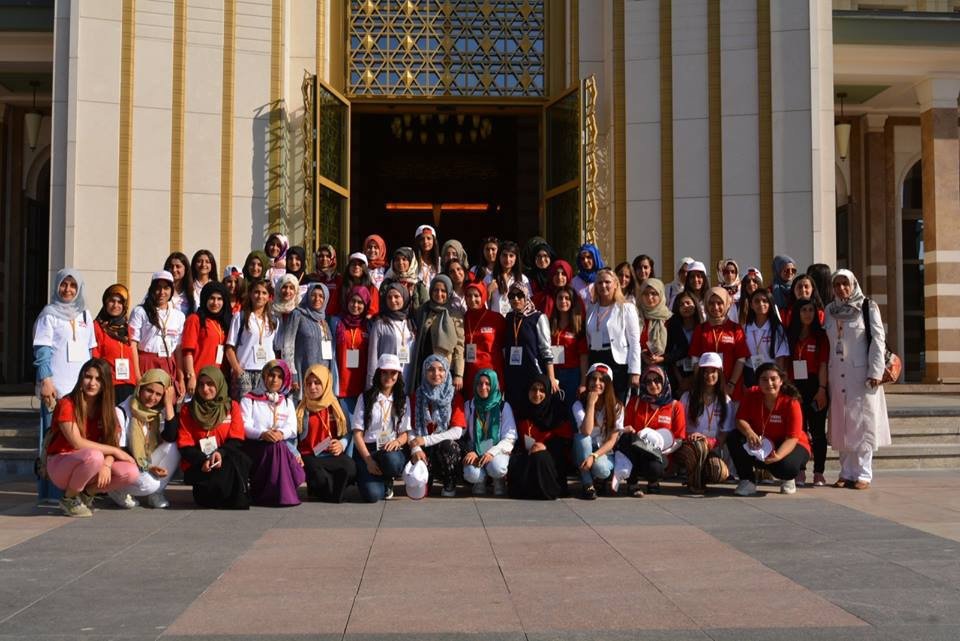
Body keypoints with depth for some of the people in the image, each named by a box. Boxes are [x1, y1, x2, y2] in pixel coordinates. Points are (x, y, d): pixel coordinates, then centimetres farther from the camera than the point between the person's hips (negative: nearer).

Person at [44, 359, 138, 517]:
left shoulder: (104, 407, 4)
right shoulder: (66, 404, -13)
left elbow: (111, 442, -4)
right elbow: (77, 443, -20)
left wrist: (107, 464, -25)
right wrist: (115, 451, -18)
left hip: (86, 465, 5)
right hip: (60, 466, -5)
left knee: (131, 473, -20)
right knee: (94, 456, -38)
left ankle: (85, 494, 5)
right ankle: (69, 499, -11)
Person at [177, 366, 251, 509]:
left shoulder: (232, 406, 8)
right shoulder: (188, 409, 6)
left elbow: (236, 440, -1)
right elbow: (184, 445, -1)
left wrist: (221, 453, -23)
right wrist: (203, 460, -21)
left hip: (225, 460, 1)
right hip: (197, 465, -1)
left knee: (240, 460, -35)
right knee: (218, 480, -35)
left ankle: (237, 503, -16)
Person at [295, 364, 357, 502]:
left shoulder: (336, 407, 13)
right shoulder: (300, 409, 9)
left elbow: (347, 432, 10)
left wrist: (341, 445, -11)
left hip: (332, 455, 2)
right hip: (308, 457, -2)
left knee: (350, 467, -32)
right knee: (319, 475, -36)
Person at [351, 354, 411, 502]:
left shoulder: (403, 400, 12)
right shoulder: (366, 398, 4)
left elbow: (405, 433, 9)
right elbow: (357, 433, -2)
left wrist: (397, 441, -16)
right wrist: (368, 460, -15)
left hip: (391, 450, 2)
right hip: (366, 450, -2)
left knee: (391, 460, -39)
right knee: (372, 494, -28)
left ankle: (387, 480, -1)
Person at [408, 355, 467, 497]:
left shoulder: (454, 396, 1)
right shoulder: (417, 396, 6)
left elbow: (457, 432, -9)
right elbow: (411, 428, -2)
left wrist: (426, 440, -17)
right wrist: (415, 448, -22)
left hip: (448, 449, 0)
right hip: (425, 452, 0)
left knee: (447, 444, -36)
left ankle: (450, 484, -9)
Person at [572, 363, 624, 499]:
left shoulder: (616, 407, -6)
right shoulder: (579, 405, -8)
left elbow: (612, 440, -11)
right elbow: (586, 432, -27)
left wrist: (593, 456, -26)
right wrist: (591, 403, -23)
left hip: (605, 453, -1)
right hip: (583, 452, 1)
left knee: (599, 468, -36)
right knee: (581, 437, -33)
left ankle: (607, 478, 2)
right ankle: (587, 484, -23)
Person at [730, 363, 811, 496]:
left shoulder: (791, 402, -22)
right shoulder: (751, 395, -11)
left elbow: (792, 438, -25)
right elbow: (740, 420, -14)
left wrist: (778, 455, -45)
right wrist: (749, 432, -38)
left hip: (787, 446, -3)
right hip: (761, 445, 3)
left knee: (787, 467, -37)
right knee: (734, 438, -24)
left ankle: (787, 480, 5)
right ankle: (748, 481, -7)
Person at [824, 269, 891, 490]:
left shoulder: (868, 308, -2)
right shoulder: (829, 310, 10)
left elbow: (878, 340, -6)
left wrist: (875, 372, -13)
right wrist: (824, 376, 8)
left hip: (861, 375, -4)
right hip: (837, 376, 4)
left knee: (862, 423, -2)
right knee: (841, 424, 6)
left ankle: (863, 474, 3)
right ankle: (846, 473, 13)